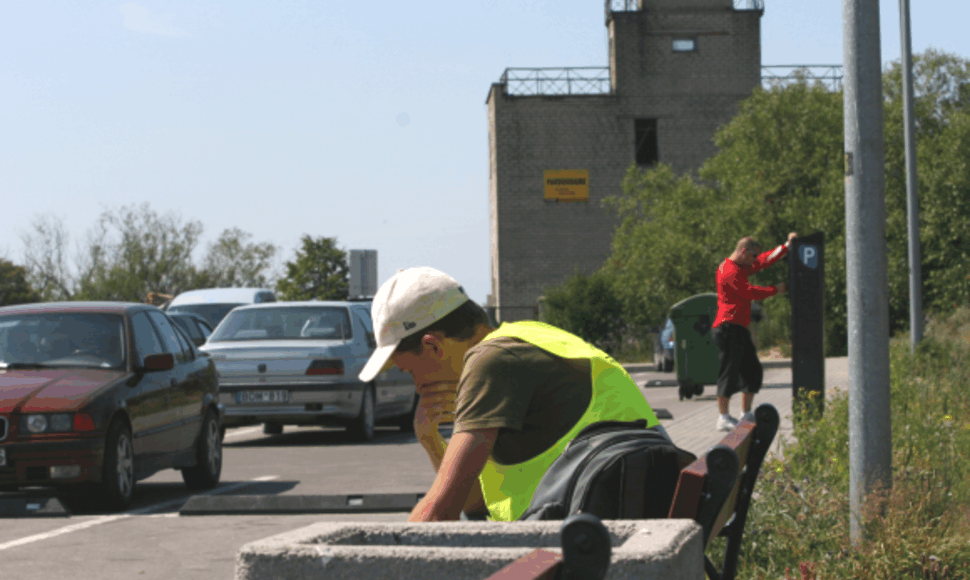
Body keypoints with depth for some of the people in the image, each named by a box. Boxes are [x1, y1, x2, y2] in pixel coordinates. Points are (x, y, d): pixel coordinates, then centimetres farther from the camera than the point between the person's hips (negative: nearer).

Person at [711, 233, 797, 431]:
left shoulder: (741, 267, 20)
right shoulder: (730, 271, -12)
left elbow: (765, 260, 27)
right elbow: (749, 292, -15)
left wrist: (787, 245, 24)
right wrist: (776, 289, -3)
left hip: (739, 329, 11)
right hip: (728, 327, -11)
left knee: (753, 370, 12)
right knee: (729, 372, -11)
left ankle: (746, 414, 18)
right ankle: (723, 418, -11)